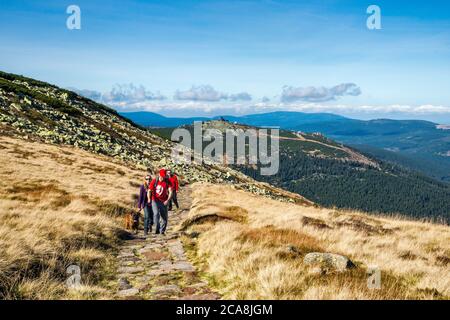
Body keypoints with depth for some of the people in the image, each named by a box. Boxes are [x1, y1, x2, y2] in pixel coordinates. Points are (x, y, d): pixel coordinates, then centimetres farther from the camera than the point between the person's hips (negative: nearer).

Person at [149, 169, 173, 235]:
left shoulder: (167, 182, -6)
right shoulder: (154, 181, -5)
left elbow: (171, 191, -11)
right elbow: (150, 190, 0)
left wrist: (167, 200, -22)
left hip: (163, 202, 1)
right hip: (155, 201, -1)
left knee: (164, 217, 4)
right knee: (156, 213, -23)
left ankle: (162, 231, 19)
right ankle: (157, 228, -19)